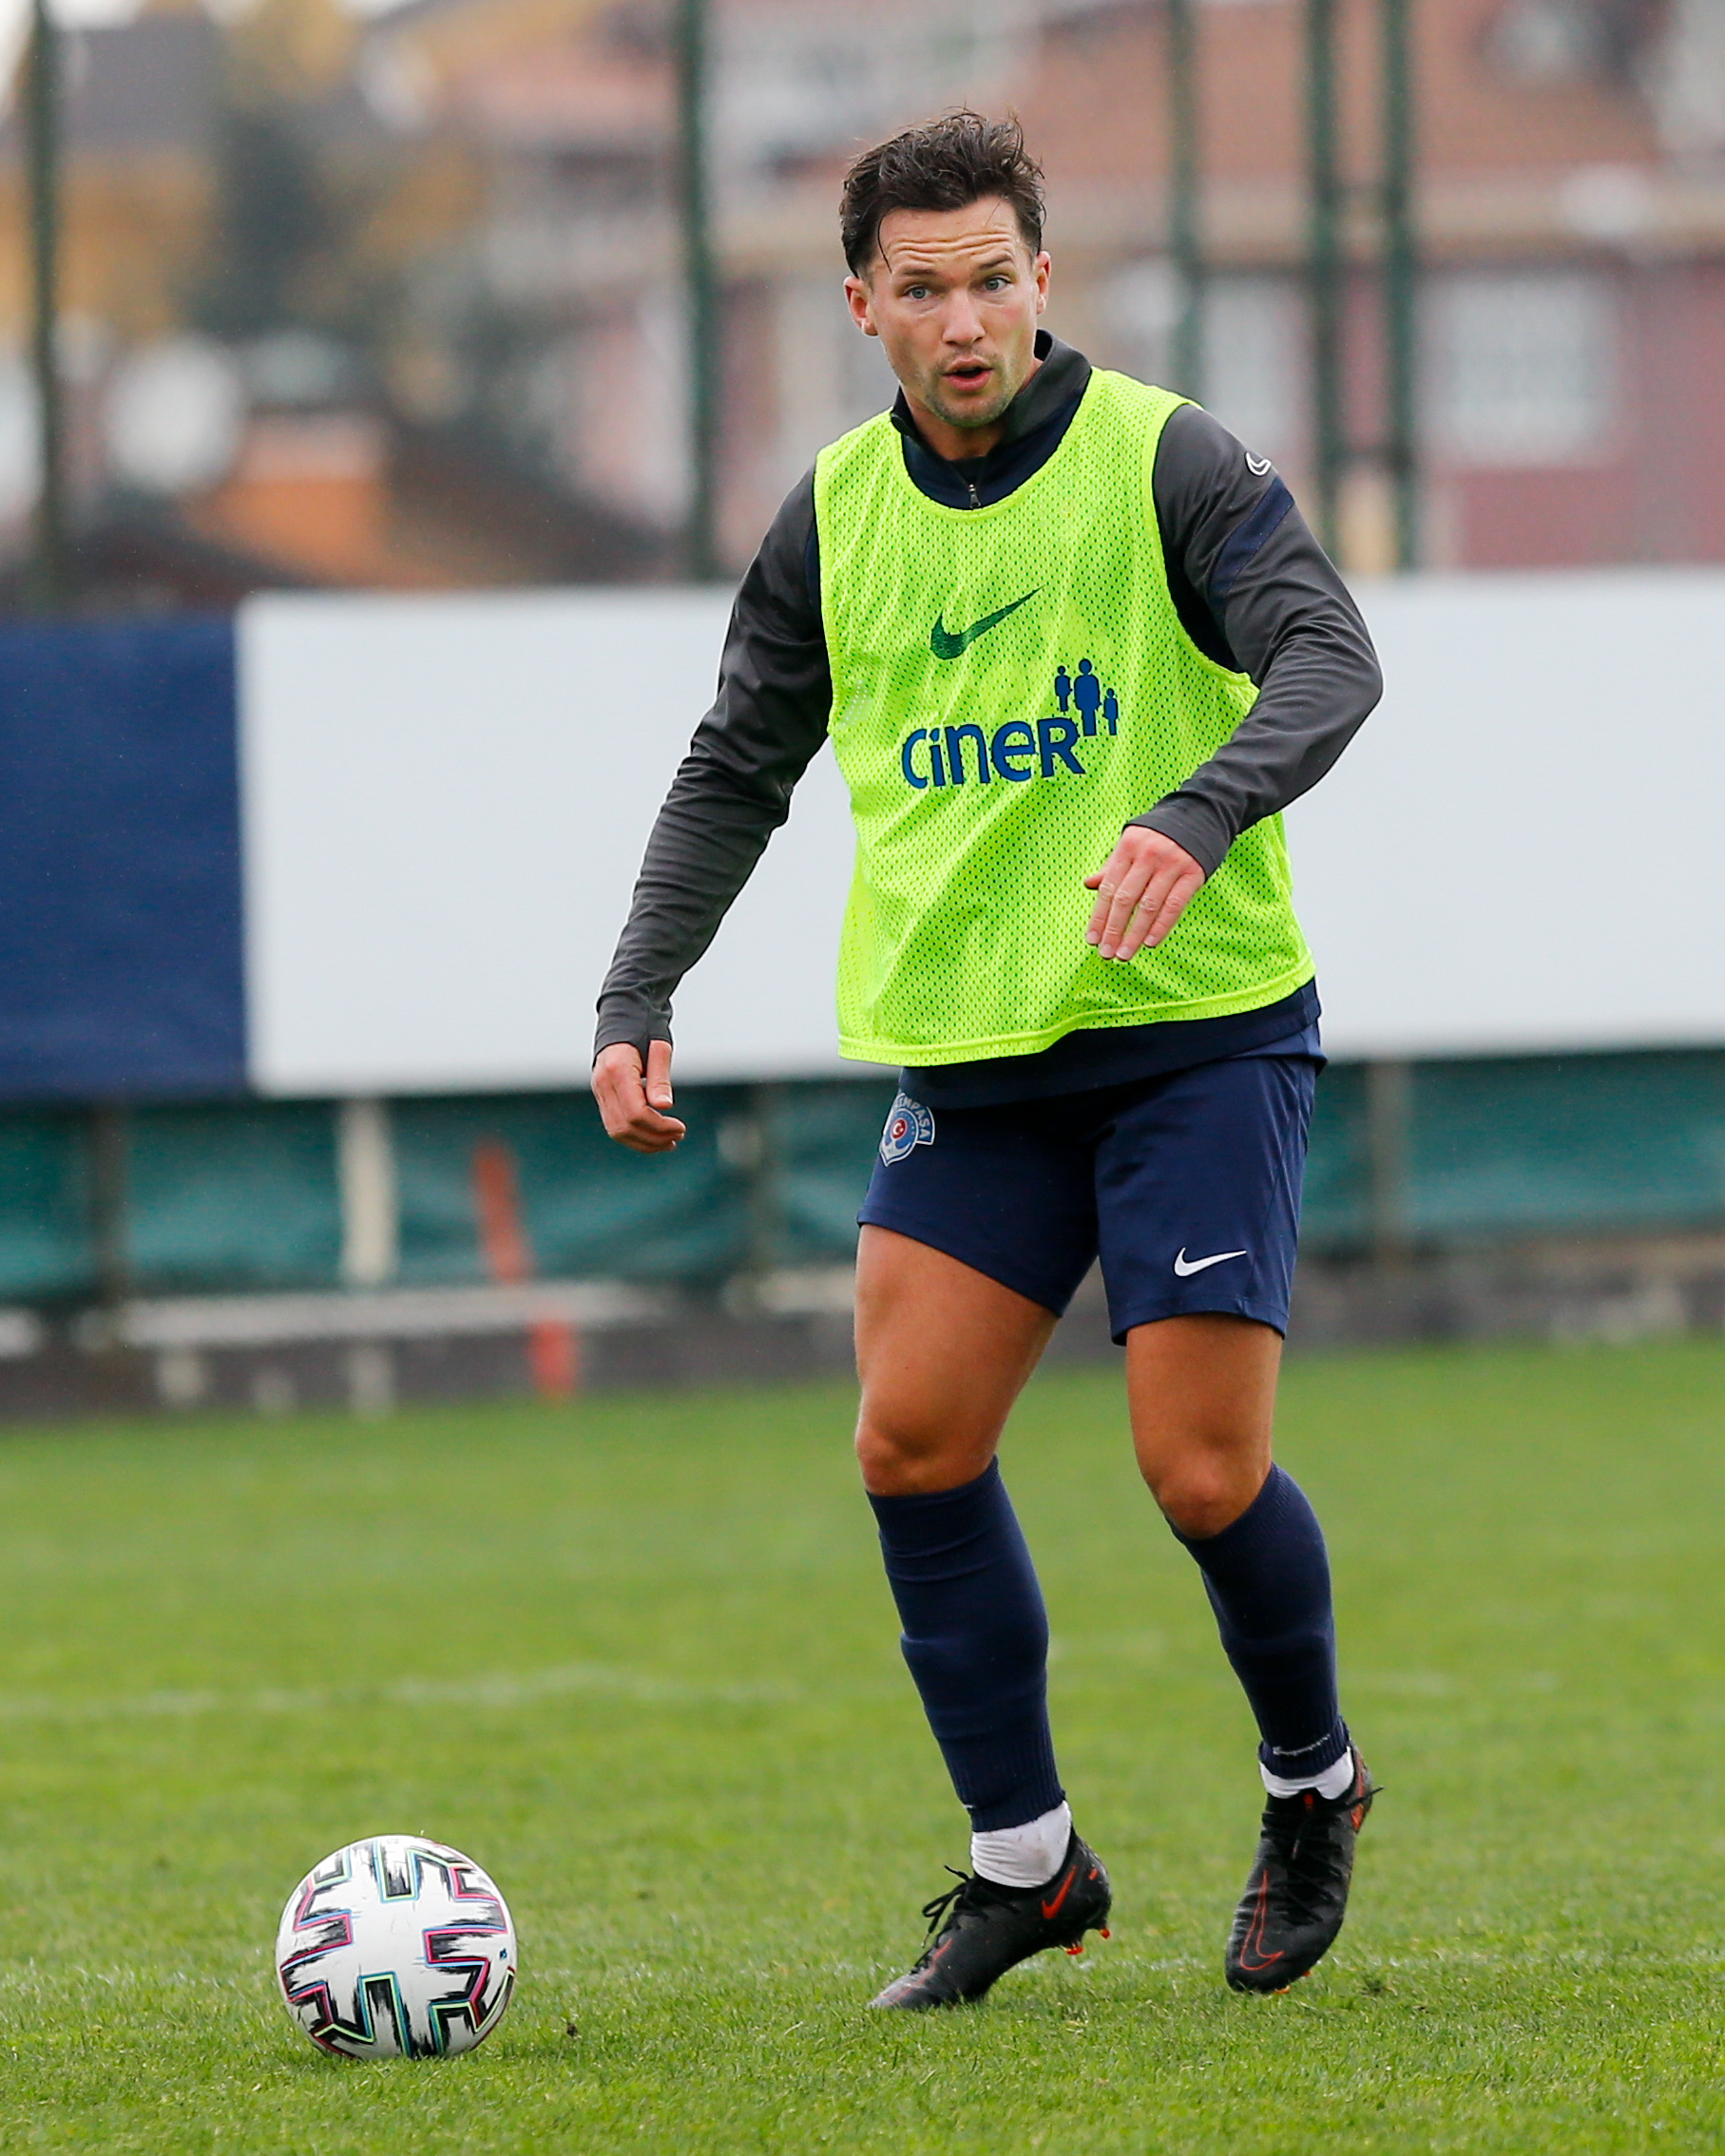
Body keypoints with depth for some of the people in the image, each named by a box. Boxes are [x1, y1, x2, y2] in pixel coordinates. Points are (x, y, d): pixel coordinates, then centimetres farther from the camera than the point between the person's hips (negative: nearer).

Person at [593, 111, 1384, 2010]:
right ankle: (1024, 1861, 9)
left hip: (1196, 1025, -5)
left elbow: (1324, 658, -20)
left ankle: (1313, 1785, 19)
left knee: (1202, 1471, -9)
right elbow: (735, 772, 15)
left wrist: (1193, 814, -39)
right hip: (966, 1051, 5)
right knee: (911, 1441, -5)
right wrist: (637, 1000, 2)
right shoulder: (838, 515, 7)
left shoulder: (1164, 460, -8)